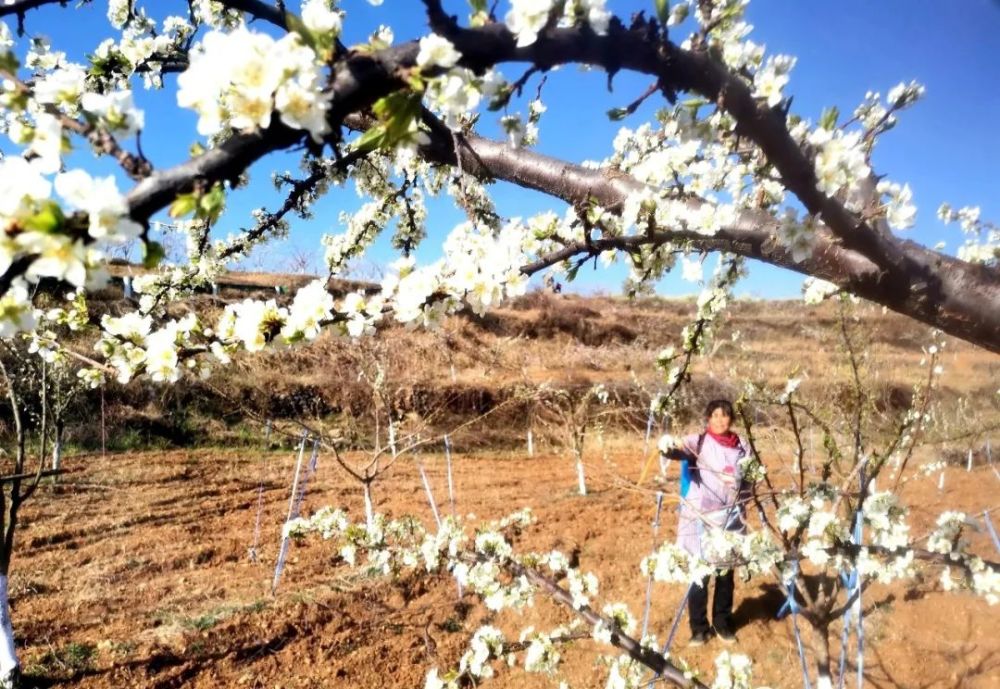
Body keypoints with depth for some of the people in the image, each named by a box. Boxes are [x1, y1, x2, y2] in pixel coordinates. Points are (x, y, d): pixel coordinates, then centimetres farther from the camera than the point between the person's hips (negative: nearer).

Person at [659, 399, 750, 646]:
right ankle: (699, 627, 18)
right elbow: (679, 450, -26)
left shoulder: (741, 447, 6)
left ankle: (723, 623, 31)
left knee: (726, 573, 14)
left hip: (731, 519, 3)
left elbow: (748, 482, 16)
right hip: (701, 520, -3)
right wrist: (668, 447, -48)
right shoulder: (699, 441, -6)